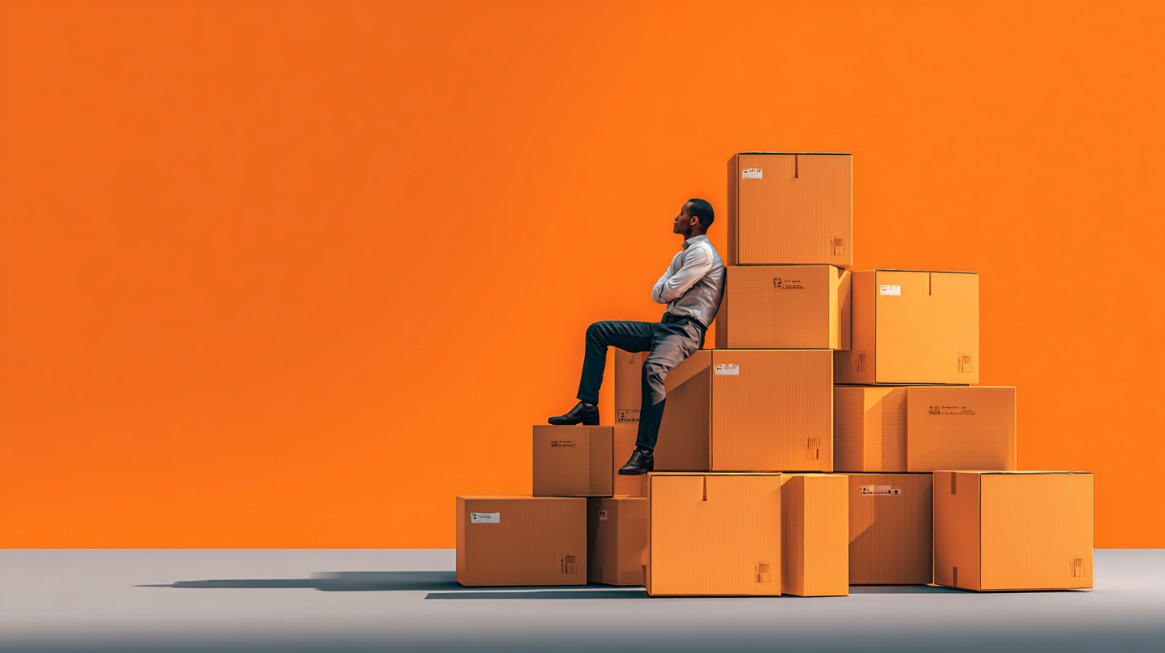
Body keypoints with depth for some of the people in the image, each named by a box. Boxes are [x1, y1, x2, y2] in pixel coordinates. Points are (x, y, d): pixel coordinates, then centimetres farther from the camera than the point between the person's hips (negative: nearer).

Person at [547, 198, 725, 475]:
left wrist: (667, 289, 7)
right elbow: (657, 293, 17)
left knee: (653, 368, -39)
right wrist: (669, 291, -2)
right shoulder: (682, 255, 22)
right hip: (666, 325, 10)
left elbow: (669, 291, -14)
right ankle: (588, 406, 0)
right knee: (598, 331, 8)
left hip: (687, 330, -10)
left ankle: (645, 453, -40)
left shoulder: (702, 252, -10)